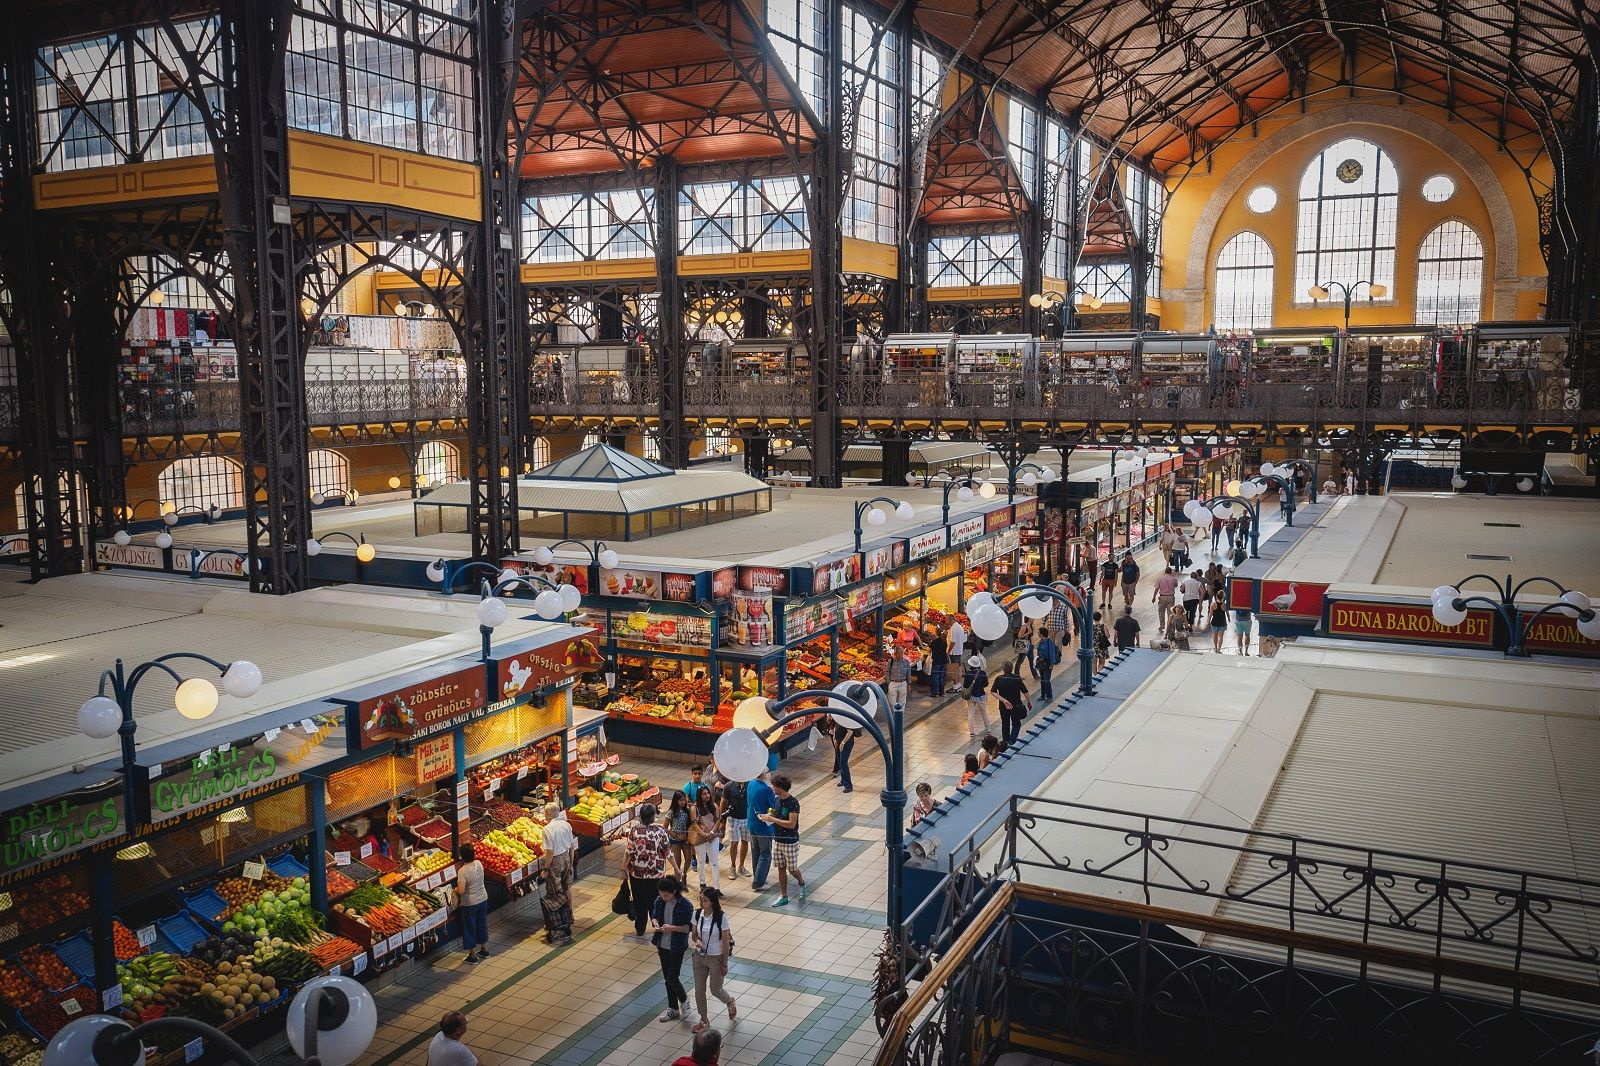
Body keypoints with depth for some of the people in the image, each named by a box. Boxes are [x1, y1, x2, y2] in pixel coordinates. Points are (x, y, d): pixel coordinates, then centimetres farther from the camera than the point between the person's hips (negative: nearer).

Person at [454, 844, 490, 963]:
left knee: (470, 927, 9)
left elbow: (460, 891, -28)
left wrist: (455, 889, -7)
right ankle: (485, 949, 35)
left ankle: (473, 955, 19)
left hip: (469, 903, -6)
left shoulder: (463, 871, -25)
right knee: (482, 924, 21)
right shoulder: (479, 864, -7)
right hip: (483, 899, 6)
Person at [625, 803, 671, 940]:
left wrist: (624, 868, -1)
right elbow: (668, 851, -8)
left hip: (637, 872, 0)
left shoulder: (634, 830, -14)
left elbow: (629, 852, -13)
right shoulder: (660, 831, -13)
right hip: (656, 872, 0)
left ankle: (640, 931, 20)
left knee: (639, 901, 12)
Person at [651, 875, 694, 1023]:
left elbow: (689, 927, -16)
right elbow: (654, 916, 8)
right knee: (667, 977, 14)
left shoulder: (685, 905, -21)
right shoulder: (659, 901, -7)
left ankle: (684, 999, 26)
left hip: (677, 947, -5)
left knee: (672, 978, -4)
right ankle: (673, 1008, 30)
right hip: (663, 945, 5)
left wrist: (673, 928, -29)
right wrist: (656, 923, -14)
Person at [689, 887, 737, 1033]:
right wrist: (697, 941, -20)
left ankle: (730, 1002, 44)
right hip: (700, 956, 4)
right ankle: (704, 1020, 31)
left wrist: (724, 964, -10)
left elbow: (726, 941, -14)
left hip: (716, 958, -4)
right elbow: (693, 934, 4)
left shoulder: (721, 918, -22)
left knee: (715, 990, 10)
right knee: (699, 990, 11)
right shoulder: (697, 914, -9)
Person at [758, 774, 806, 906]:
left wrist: (772, 819, -24)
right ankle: (783, 896, 20)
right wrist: (766, 816, -5)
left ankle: (802, 883, 36)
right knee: (781, 869, 11)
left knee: (792, 869, 6)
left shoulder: (793, 803, -22)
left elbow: (791, 824, -26)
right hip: (777, 839, 7)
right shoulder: (777, 800, 1)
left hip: (790, 842, -7)